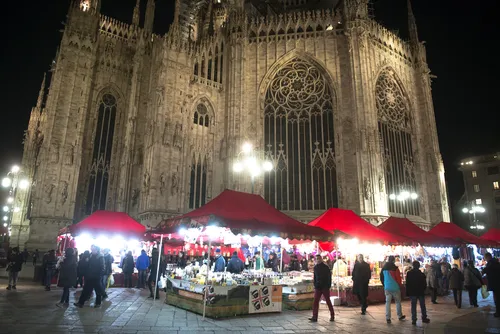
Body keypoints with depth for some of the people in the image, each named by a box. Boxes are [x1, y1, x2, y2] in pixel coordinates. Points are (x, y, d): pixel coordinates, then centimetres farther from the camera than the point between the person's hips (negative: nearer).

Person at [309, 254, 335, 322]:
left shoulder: (326, 267, -5)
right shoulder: (315, 267, 9)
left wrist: (328, 286, -13)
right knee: (315, 302, -2)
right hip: (318, 287, 4)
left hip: (325, 287, -4)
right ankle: (314, 317, -2)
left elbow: (329, 277, -7)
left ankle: (332, 316, 20)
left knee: (328, 301, 6)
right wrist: (315, 285, 8)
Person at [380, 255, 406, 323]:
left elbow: (381, 278, 9)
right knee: (398, 302, 14)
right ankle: (400, 316, 26)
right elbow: (398, 278, -8)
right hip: (395, 288, -3)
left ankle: (388, 318, 2)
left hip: (387, 288, 3)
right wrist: (400, 286, 7)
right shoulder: (395, 268, -12)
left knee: (387, 302, 4)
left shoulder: (383, 268, 3)